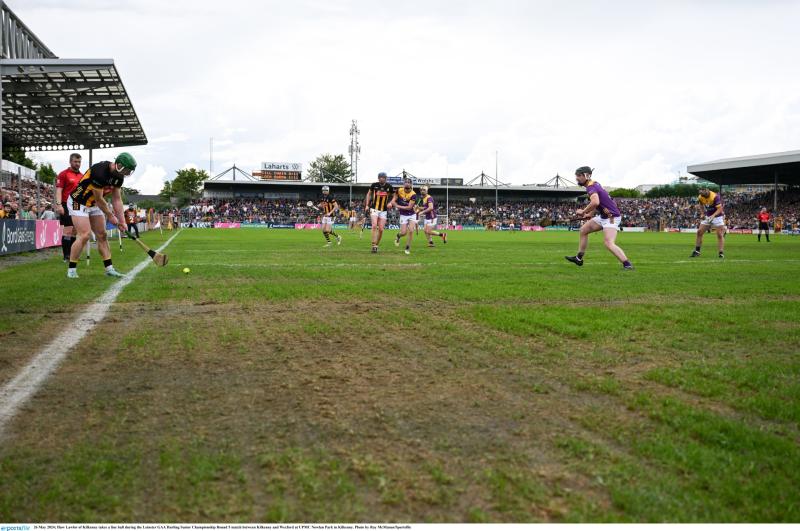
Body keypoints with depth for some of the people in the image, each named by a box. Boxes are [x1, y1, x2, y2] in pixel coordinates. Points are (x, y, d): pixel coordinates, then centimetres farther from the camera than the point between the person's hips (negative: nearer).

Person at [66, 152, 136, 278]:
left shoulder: (118, 177, -5)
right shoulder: (99, 172, -32)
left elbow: (117, 200, 2)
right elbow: (99, 199, -24)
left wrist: (122, 221, -2)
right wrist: (110, 216, -12)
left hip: (94, 205, 8)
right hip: (78, 202, -8)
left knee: (102, 235, 5)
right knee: (84, 235, -16)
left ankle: (109, 268, 8)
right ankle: (71, 269, -6)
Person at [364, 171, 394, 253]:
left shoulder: (389, 187, -3)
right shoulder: (374, 185, -4)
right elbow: (369, 194, 12)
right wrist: (367, 205, 5)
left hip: (383, 210, 2)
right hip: (374, 209, -1)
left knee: (381, 229, -1)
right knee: (374, 226, -20)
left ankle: (377, 245, 16)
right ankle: (374, 245, -19)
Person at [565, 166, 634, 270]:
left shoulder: (591, 187, -20)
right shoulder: (594, 184, 11)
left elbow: (595, 202, -39)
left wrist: (583, 212, -25)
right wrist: (589, 214, 28)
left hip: (612, 217, -11)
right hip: (603, 216, 11)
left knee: (609, 243, -25)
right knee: (583, 230, 16)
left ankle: (627, 264, -27)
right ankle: (579, 258, 25)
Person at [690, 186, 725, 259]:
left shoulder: (715, 196, -27)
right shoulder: (700, 197, -9)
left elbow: (720, 209, -27)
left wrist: (713, 216, -40)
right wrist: (702, 214, 0)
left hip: (717, 216, -5)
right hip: (707, 217, 5)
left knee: (720, 235, -9)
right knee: (699, 232, 0)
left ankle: (721, 253, -5)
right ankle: (697, 251, 8)